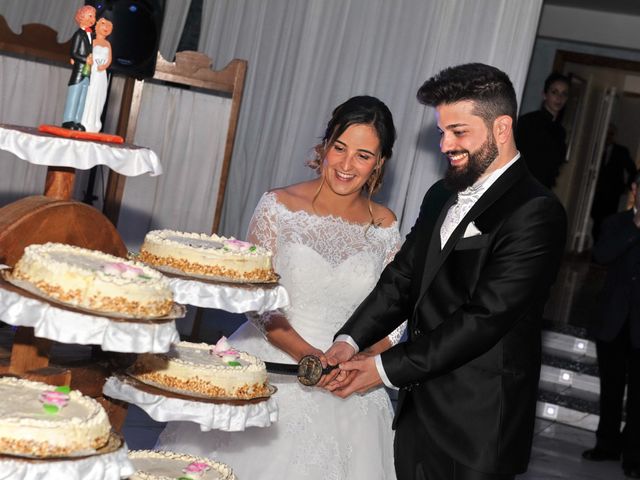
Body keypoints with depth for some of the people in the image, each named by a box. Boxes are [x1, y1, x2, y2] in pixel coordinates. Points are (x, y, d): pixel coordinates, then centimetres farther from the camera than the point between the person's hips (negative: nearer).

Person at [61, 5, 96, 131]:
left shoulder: (89, 34, 15)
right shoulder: (79, 34, -8)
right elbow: (73, 53, -12)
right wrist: (85, 60, -17)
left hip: (86, 71, 8)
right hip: (79, 70, -8)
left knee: (82, 97, 6)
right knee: (74, 95, -7)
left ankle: (76, 121, 7)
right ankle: (68, 120, -5)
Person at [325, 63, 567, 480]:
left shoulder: (535, 213, -16)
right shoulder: (442, 196, 11)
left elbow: (484, 317, -20)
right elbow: (402, 278, 8)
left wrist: (386, 368, -17)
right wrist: (350, 340, -8)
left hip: (477, 428, -7)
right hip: (417, 410, 7)